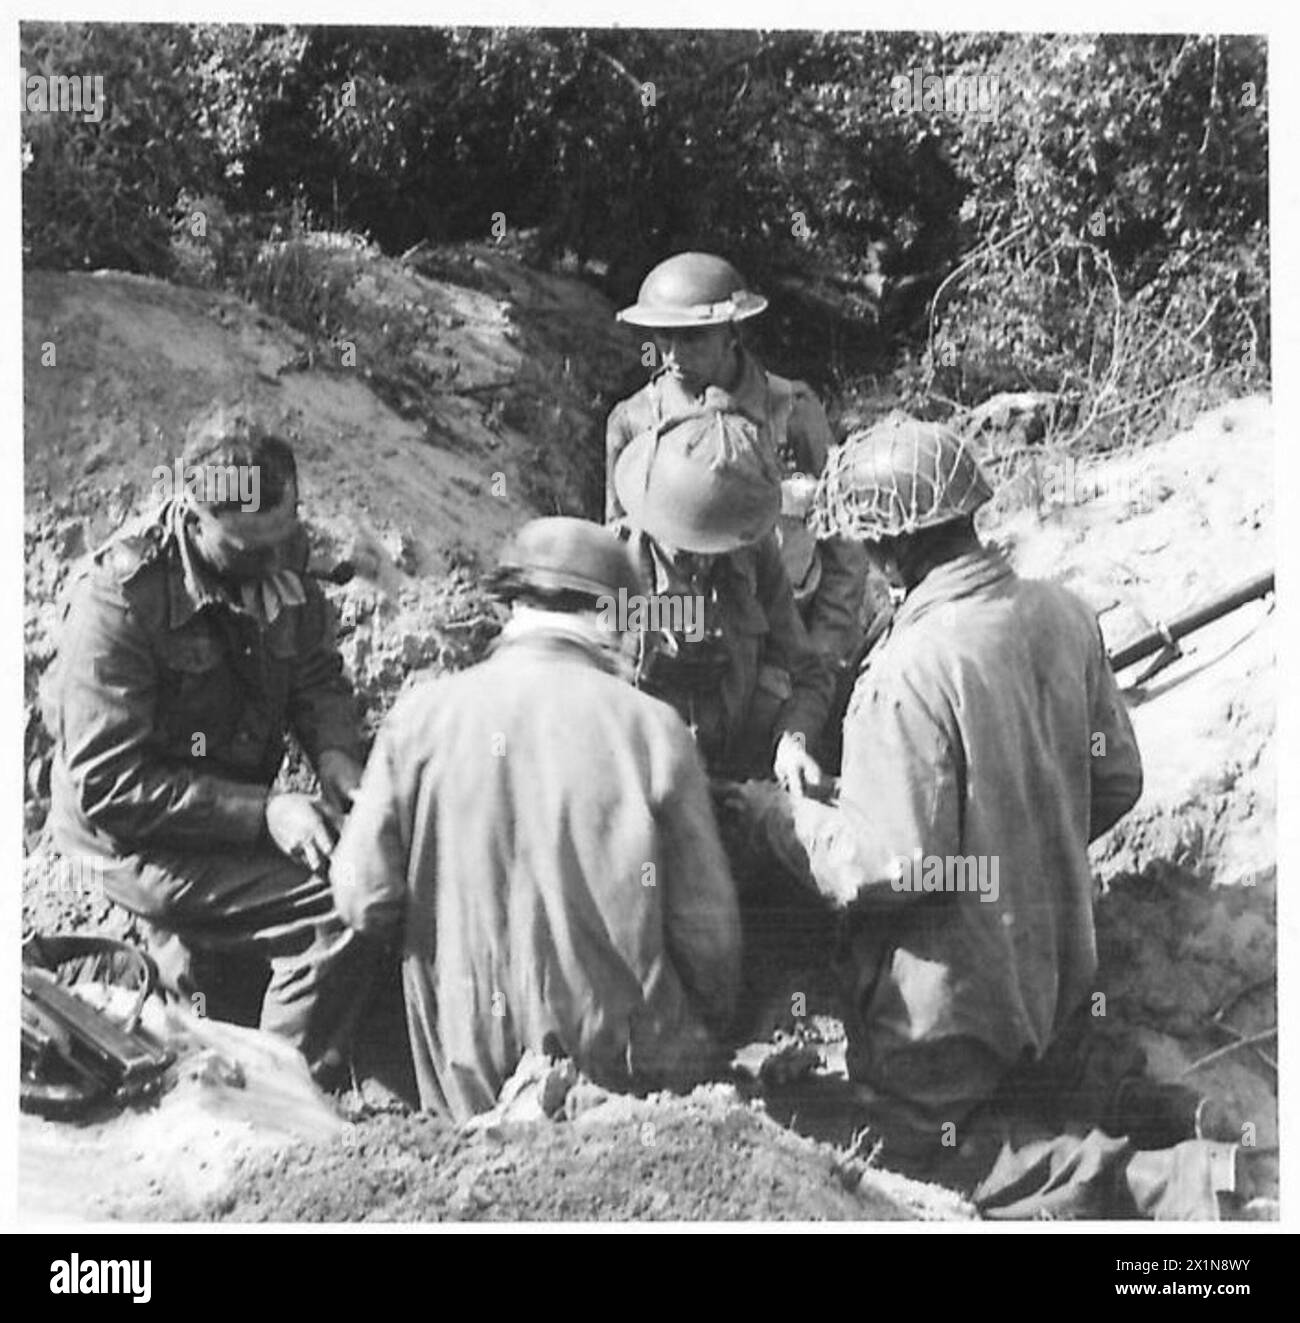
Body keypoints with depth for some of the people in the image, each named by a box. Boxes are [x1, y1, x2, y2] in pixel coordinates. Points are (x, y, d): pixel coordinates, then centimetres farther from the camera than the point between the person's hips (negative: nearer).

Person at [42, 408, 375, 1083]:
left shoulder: (279, 561, -5)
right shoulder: (118, 598, -24)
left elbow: (318, 675, 10)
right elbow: (106, 784, -24)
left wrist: (334, 751, -12)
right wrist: (262, 814, -29)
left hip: (235, 820, 7)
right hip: (135, 840, -7)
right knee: (348, 912, -20)